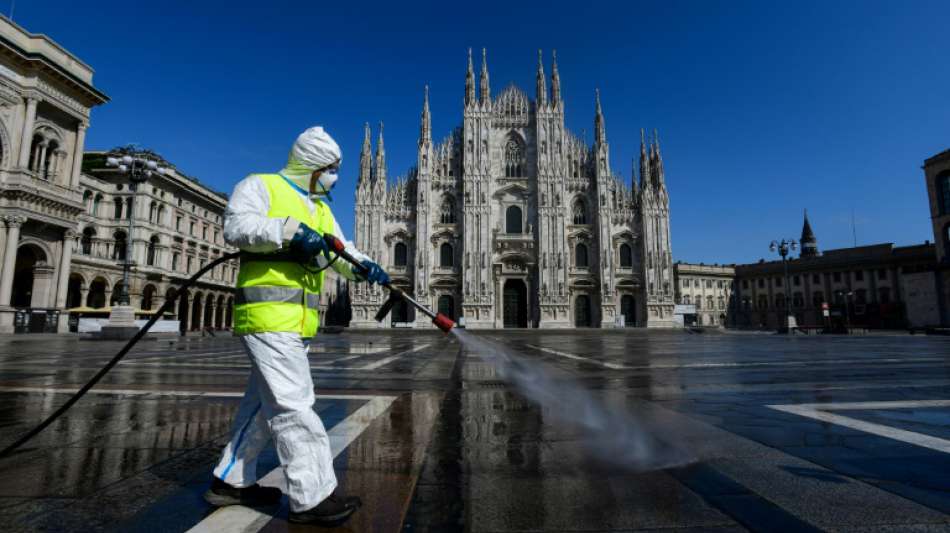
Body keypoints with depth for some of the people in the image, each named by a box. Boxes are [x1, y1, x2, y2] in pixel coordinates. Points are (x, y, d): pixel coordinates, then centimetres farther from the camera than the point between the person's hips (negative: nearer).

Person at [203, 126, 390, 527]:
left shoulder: (320, 208, 23)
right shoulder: (260, 186, 2)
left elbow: (340, 252, 13)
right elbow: (237, 226, -14)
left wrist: (364, 267, -6)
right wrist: (289, 230, -22)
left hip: (299, 321, 9)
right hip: (268, 314, -9)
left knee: (266, 401, 15)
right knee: (292, 404, -8)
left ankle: (232, 481, 30)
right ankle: (312, 497, -1)